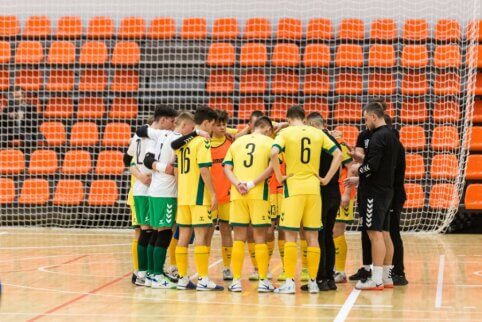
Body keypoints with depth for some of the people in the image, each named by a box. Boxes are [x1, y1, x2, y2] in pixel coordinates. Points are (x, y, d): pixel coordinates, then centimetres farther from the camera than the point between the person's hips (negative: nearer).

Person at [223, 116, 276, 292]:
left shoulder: (237, 142, 15)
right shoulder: (268, 142, 4)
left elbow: (227, 168, 4)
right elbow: (272, 165, -13)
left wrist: (238, 184, -9)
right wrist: (253, 183, -14)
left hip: (237, 194, 3)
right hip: (259, 194, -3)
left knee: (239, 238, 7)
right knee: (260, 237, 4)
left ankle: (236, 281, 6)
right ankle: (263, 281, 4)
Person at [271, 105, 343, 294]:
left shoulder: (286, 132, -1)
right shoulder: (318, 133, 10)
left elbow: (274, 153, -18)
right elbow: (338, 154, 6)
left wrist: (279, 176, -7)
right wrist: (327, 178, 7)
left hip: (293, 187, -3)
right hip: (313, 188, 3)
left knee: (290, 236, 1)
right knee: (312, 237, 8)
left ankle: (290, 282, -2)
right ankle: (313, 282, 11)